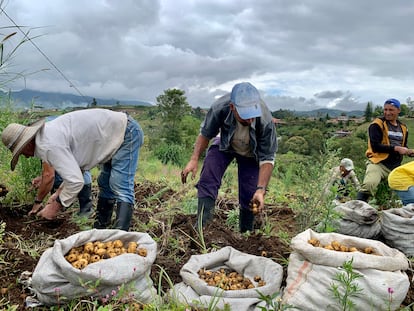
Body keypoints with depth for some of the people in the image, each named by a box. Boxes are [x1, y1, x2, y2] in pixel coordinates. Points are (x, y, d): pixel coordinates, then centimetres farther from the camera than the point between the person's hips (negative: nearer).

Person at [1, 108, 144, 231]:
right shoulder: (50, 132, 8)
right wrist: (59, 192, 10)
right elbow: (75, 168, 16)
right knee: (105, 184, 16)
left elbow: (76, 181, -26)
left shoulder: (49, 145, -23)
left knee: (121, 188, -17)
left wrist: (56, 206, -11)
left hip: (127, 132, -10)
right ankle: (99, 229, 27)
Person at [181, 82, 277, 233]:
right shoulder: (220, 108, -37)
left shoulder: (266, 121, -39)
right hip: (224, 144, 1)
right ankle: (202, 227, -13)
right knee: (207, 180, -18)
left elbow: (267, 159, -29)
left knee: (249, 195, -8)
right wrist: (194, 159, -25)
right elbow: (205, 134, -16)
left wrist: (261, 190, -39)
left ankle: (246, 233, 14)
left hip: (251, 152, -1)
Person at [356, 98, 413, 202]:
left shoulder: (403, 128, 17)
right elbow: (375, 146, -14)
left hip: (396, 166, 7)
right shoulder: (377, 124, -5)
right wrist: (395, 148, -18)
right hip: (378, 163, -7)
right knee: (369, 184, -32)